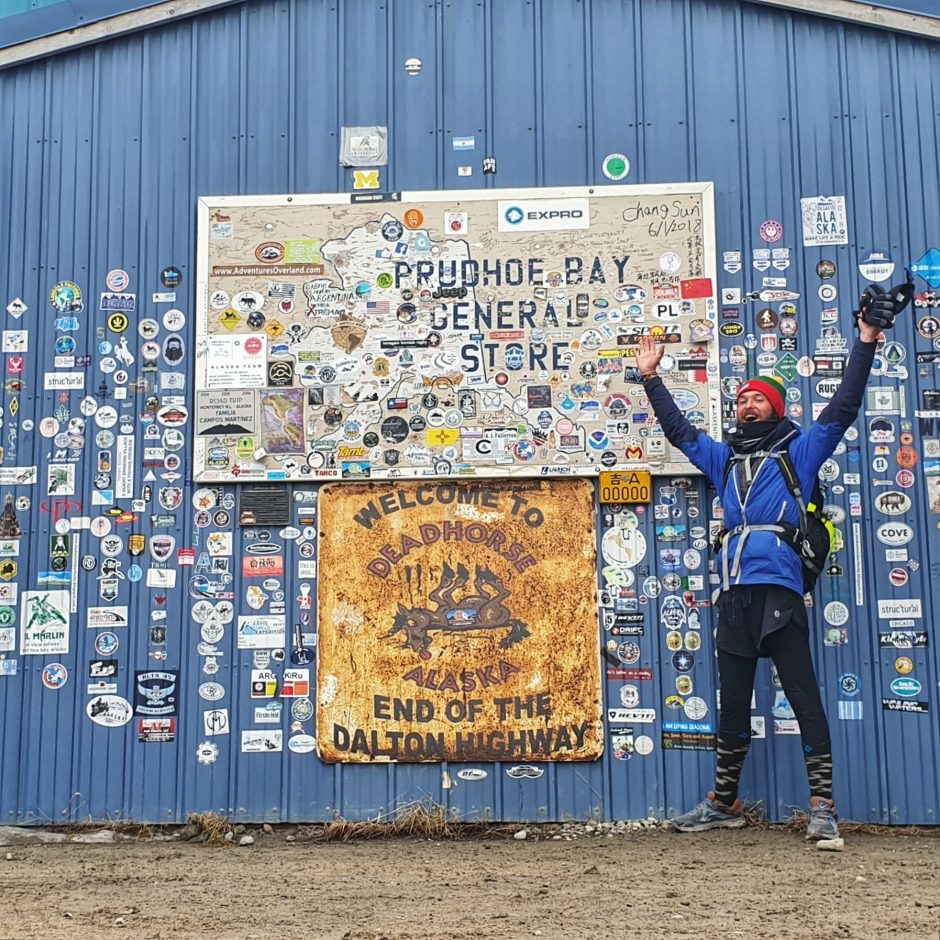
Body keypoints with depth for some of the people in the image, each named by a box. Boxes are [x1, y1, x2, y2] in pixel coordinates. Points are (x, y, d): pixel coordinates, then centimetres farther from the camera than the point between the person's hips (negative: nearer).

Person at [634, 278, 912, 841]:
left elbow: (844, 409, 0)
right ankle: (724, 803, 22)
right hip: (733, 594, 6)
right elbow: (679, 430, 33)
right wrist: (651, 378, 34)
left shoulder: (801, 450, 9)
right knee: (733, 703, 12)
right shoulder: (723, 457, 23)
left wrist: (865, 344, -7)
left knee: (804, 697, -7)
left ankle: (823, 806, -3)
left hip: (779, 591, -5)